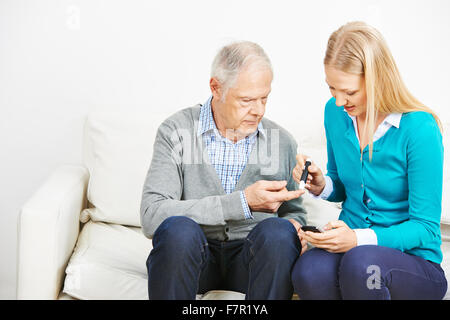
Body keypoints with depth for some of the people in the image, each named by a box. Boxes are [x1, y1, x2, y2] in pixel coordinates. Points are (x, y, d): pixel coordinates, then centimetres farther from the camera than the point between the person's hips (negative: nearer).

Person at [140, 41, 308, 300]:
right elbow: (152, 216, -19)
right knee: (178, 228, -34)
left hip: (250, 259, 2)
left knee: (279, 231, -30)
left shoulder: (282, 141, 5)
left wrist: (294, 229, -7)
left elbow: (293, 211, 20)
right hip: (192, 254, -2)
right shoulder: (176, 132, -6)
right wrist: (243, 203, -22)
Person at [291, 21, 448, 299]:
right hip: (351, 247, 4)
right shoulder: (336, 113, 2)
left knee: (360, 263, -38)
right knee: (308, 272, -31)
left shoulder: (420, 129, -17)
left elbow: (425, 227, -13)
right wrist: (322, 186, -6)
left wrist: (359, 239, -27)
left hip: (417, 264, -4)